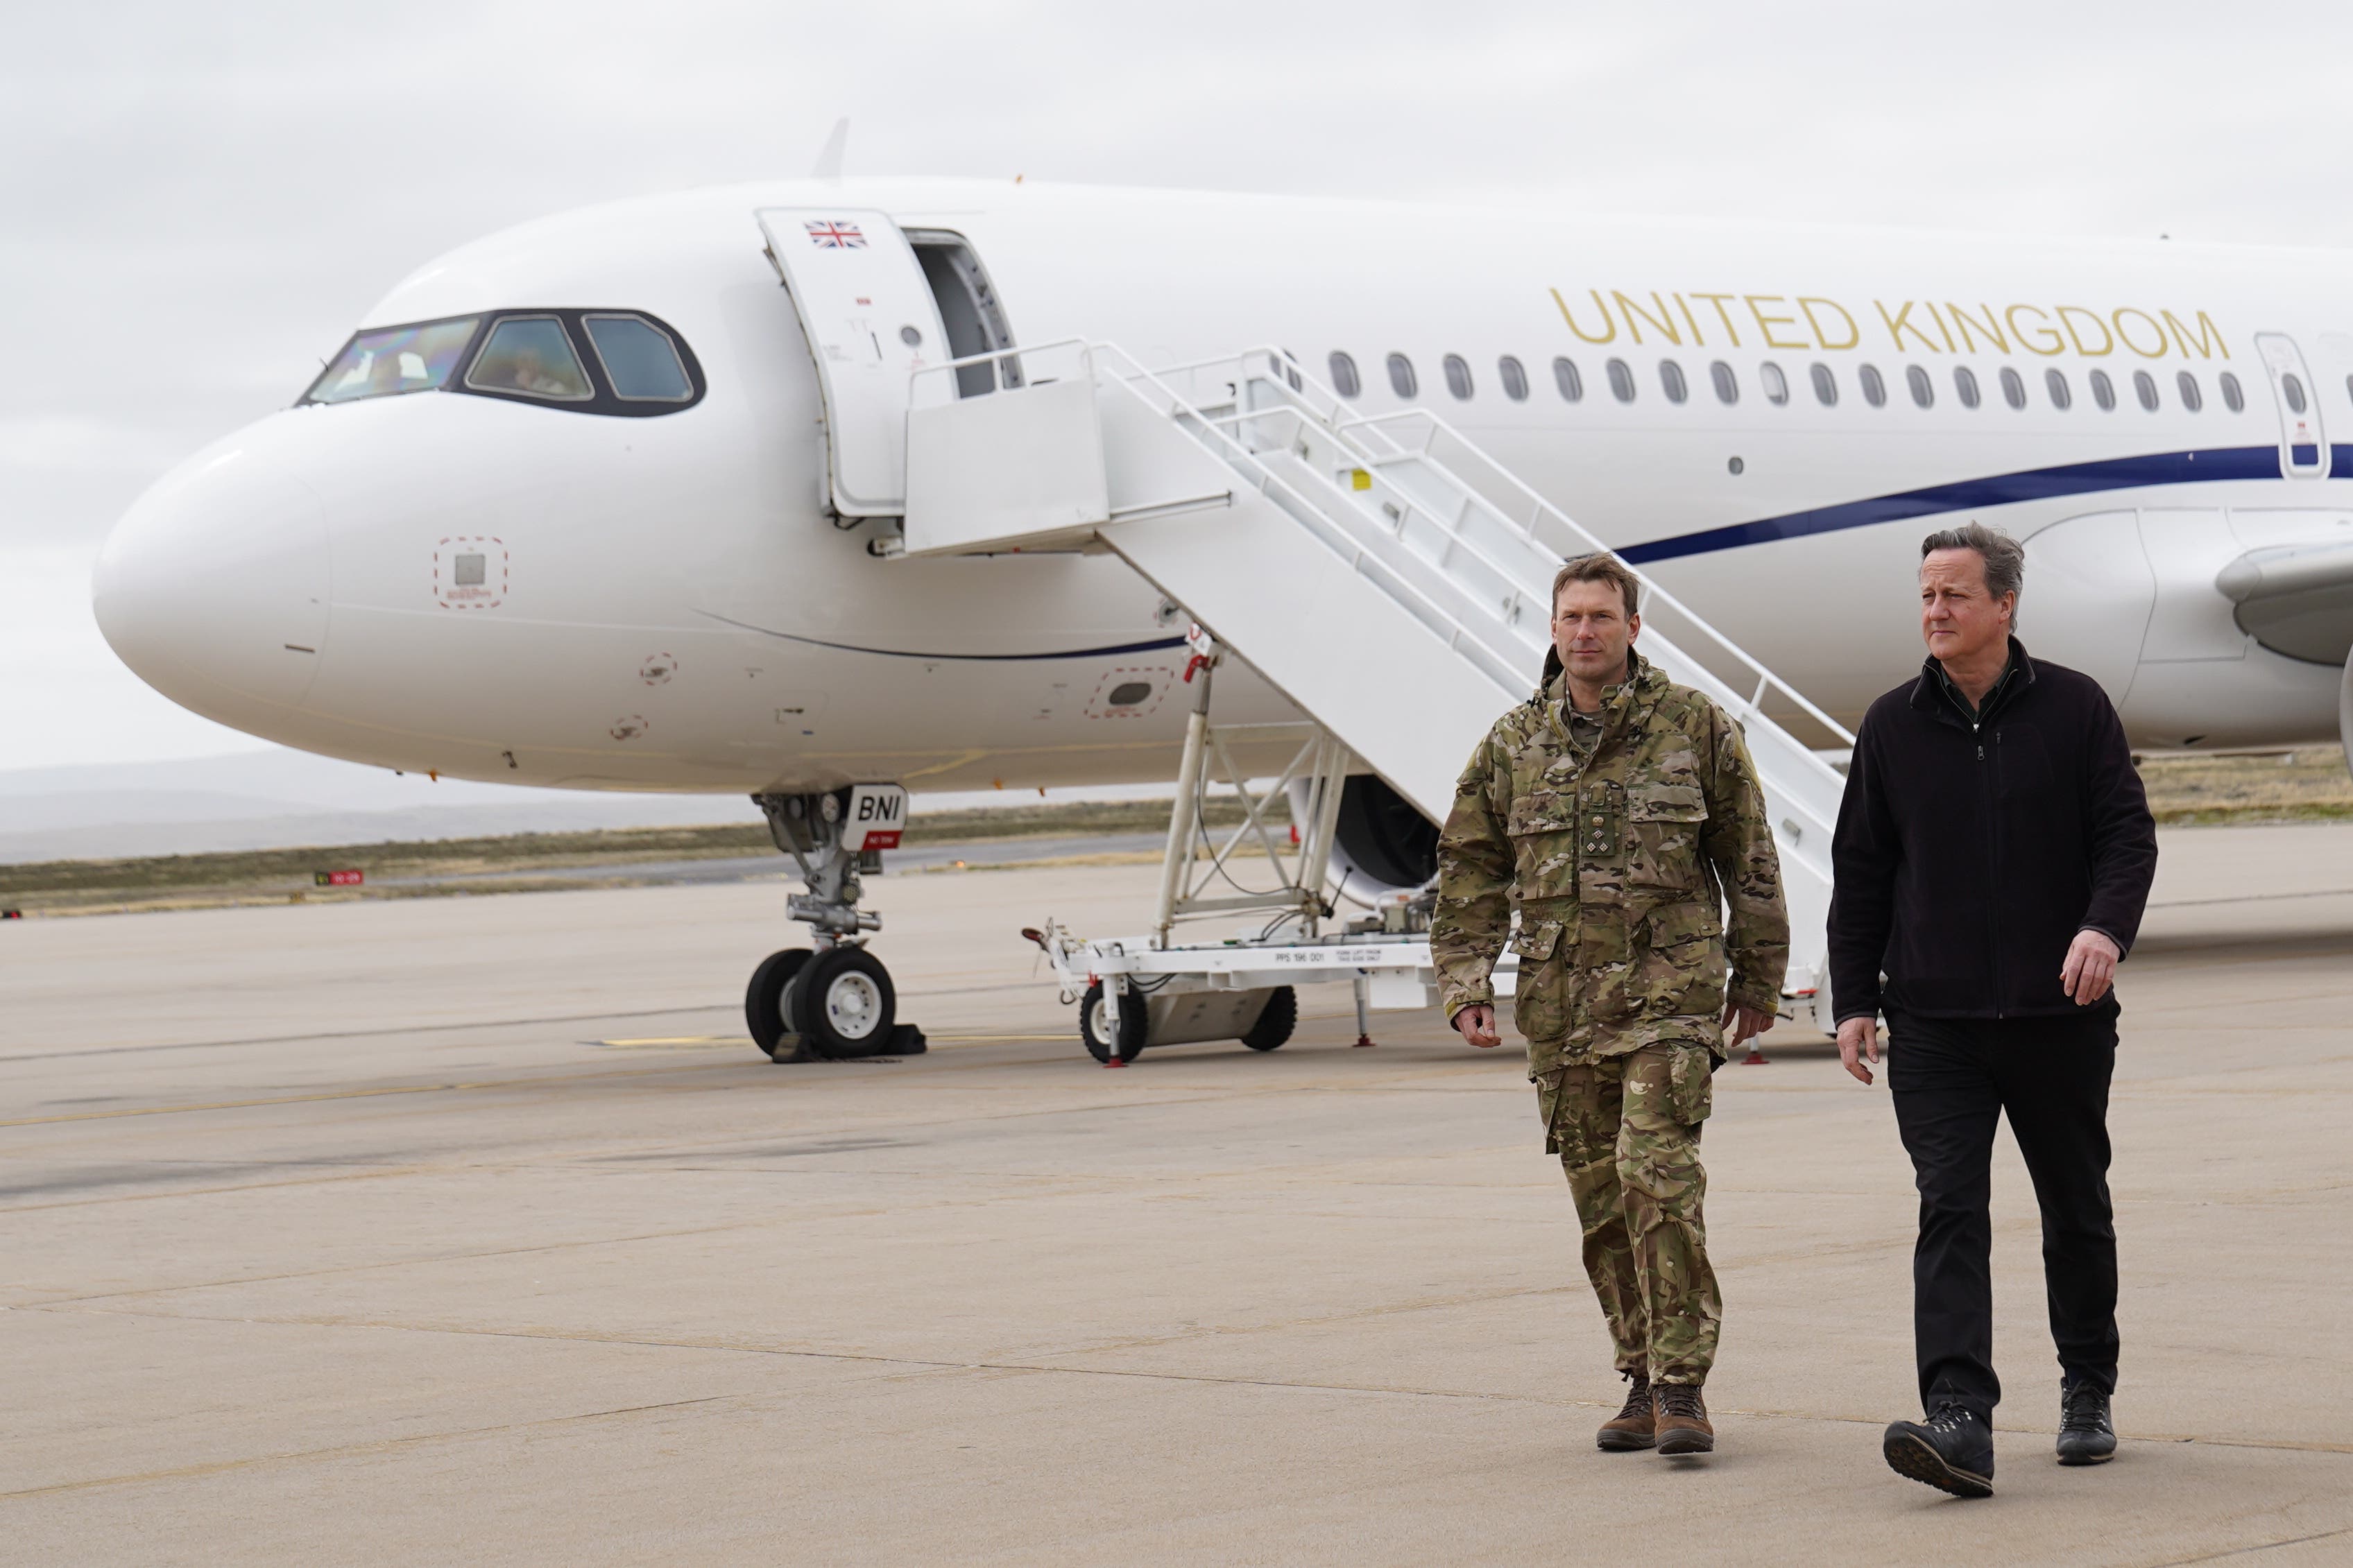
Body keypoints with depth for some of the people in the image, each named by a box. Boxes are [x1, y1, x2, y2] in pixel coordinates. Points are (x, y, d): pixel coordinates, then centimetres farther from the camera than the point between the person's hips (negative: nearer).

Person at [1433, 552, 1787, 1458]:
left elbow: (1749, 862, 8)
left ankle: (1682, 1385, -12)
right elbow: (1470, 871, 12)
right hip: (1562, 1001, 4)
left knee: (1657, 1176, -15)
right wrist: (1466, 982, 3)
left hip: (1671, 990, -4)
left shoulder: (1696, 727, 2)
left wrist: (1758, 980, 11)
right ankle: (1644, 1381, 16)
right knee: (1602, 1198, 6)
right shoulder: (1512, 745, 9)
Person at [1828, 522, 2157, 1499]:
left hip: (2061, 1016, 0)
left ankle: (2087, 1396, 32)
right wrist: (1853, 1000, 4)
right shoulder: (1893, 726, 6)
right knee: (1950, 1210, -13)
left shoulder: (2073, 710, 1)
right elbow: (1859, 870, 10)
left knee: (2077, 1212, 13)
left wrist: (2106, 925, -21)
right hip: (1934, 1024, 0)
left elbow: (2126, 831, -1)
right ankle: (1959, 1423, -22)